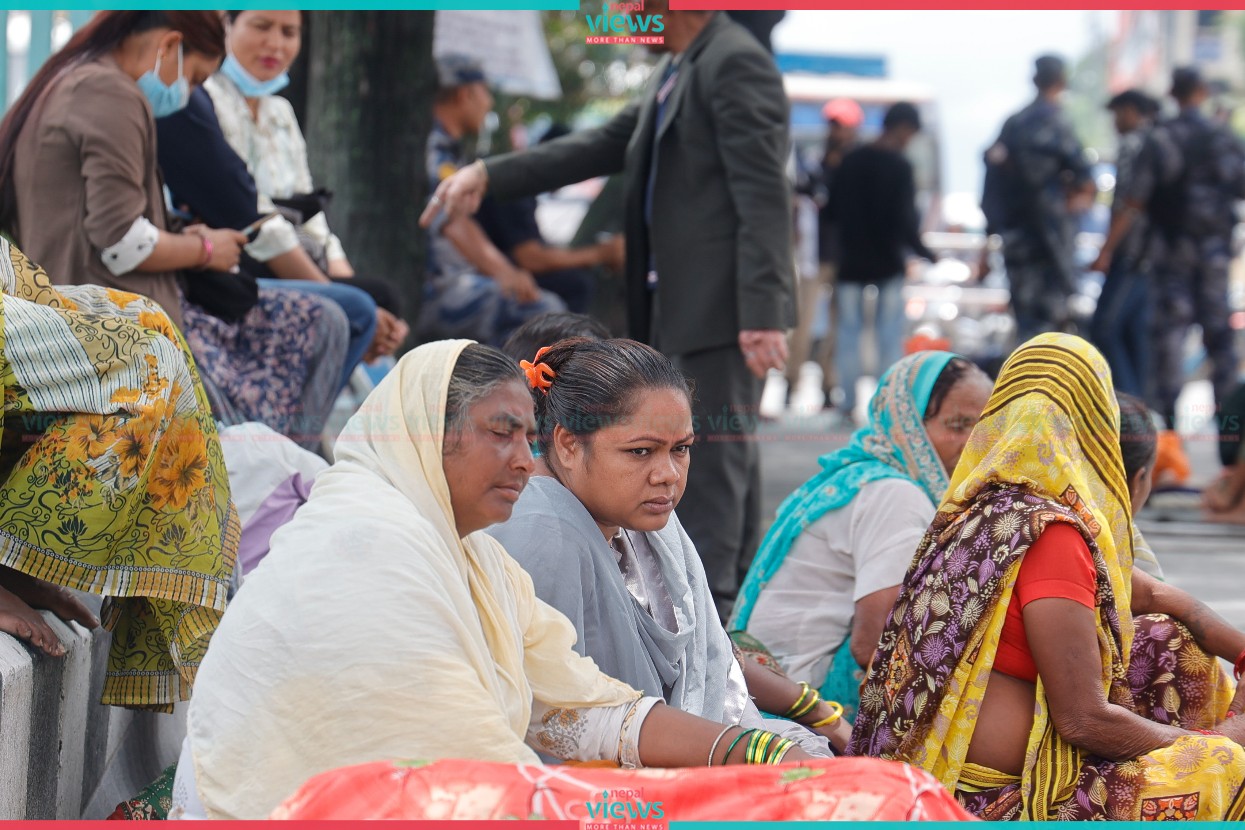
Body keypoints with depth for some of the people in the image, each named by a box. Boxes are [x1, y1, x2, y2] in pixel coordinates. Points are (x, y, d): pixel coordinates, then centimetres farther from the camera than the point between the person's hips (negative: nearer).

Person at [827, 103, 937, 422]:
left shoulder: (851, 160, 3)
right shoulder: (899, 167, -12)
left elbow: (833, 208, 8)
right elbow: (904, 220, -15)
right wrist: (924, 252, -3)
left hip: (852, 262, 3)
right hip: (888, 263, -3)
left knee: (848, 333, 6)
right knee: (890, 337, 3)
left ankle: (848, 406, 2)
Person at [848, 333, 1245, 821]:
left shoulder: (994, 508, 10)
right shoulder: (1051, 533, -19)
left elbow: (1152, 595, 23)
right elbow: (1084, 720, -19)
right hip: (988, 803, -10)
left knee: (1166, 643, 18)